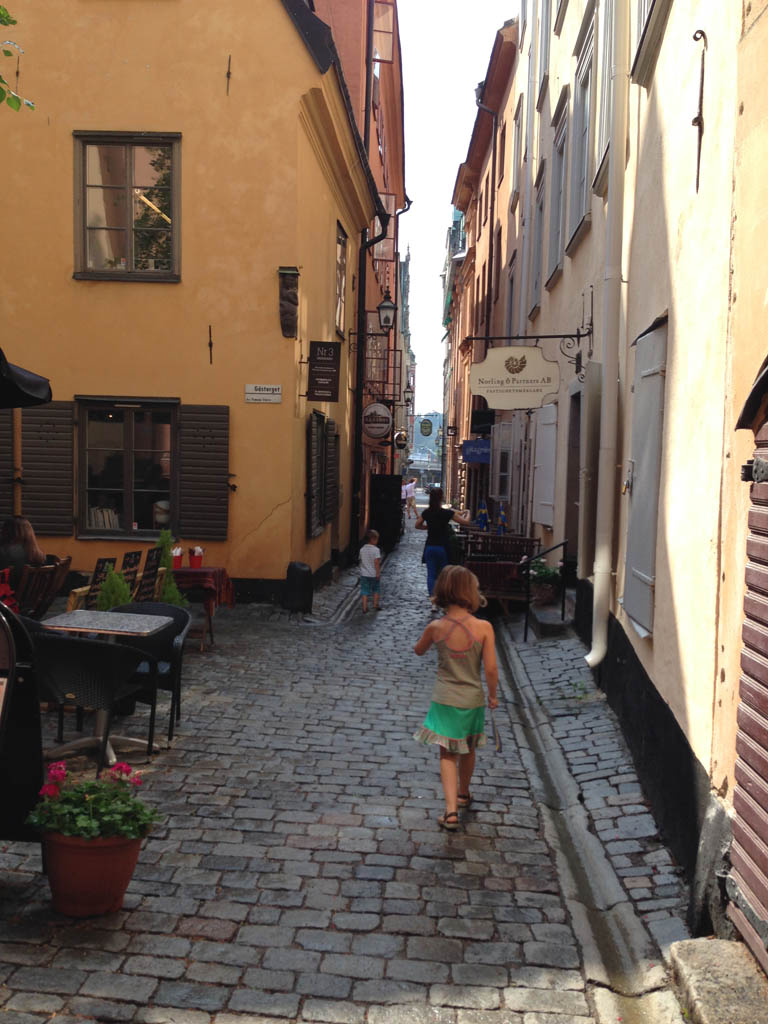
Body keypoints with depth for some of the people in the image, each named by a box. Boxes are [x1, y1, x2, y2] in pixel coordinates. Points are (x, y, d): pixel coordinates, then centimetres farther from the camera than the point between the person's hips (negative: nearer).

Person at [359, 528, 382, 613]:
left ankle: (364, 607, 2)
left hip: (364, 574, 4)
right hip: (373, 574, -4)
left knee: (364, 591, 6)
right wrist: (378, 573, -16)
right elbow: (376, 562, -20)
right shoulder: (376, 550, -15)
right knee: (376, 590, 17)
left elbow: (361, 561, 10)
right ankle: (375, 605, 24)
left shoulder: (362, 549, 3)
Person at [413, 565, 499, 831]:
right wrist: (493, 695, 1)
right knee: (468, 750, 23)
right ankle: (463, 794, 44)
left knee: (447, 754, 8)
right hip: (472, 700, 1)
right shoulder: (483, 627, -17)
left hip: (444, 701, 0)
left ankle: (451, 811, -4)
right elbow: (491, 669, -15)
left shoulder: (436, 628, -12)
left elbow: (419, 650, 8)